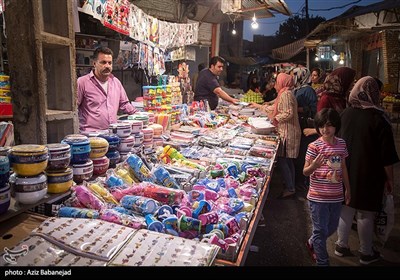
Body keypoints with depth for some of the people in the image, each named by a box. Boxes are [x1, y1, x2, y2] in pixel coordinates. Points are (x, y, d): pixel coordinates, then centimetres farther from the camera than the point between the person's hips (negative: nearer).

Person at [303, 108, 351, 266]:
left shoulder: (341, 144, 0)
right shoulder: (314, 146, -15)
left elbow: (343, 167, 13)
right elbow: (305, 172, -11)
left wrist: (348, 189, 18)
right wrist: (314, 165, -33)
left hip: (336, 196, 5)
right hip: (318, 197, -5)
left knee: (332, 228, 22)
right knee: (321, 230, 7)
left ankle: (312, 243, 48)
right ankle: (322, 262, 27)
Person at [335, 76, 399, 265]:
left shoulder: (345, 114, -3)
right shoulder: (379, 119, -16)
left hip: (346, 172, 4)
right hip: (369, 175, -4)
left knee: (346, 209, 16)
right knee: (365, 214, 9)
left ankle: (341, 246, 27)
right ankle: (366, 253, 25)